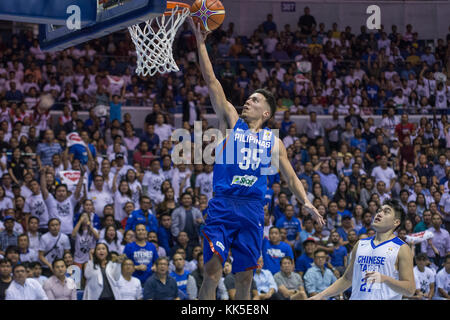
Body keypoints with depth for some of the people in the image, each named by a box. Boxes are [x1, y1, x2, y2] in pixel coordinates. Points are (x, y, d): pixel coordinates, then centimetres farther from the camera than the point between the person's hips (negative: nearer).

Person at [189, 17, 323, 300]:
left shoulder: (273, 141, 16)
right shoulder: (232, 122, 12)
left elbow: (291, 176, 19)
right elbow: (211, 81, 6)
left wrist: (306, 202, 1)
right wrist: (201, 42, 1)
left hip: (252, 210, 2)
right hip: (222, 205, -2)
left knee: (245, 279, 5)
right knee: (212, 272, -12)